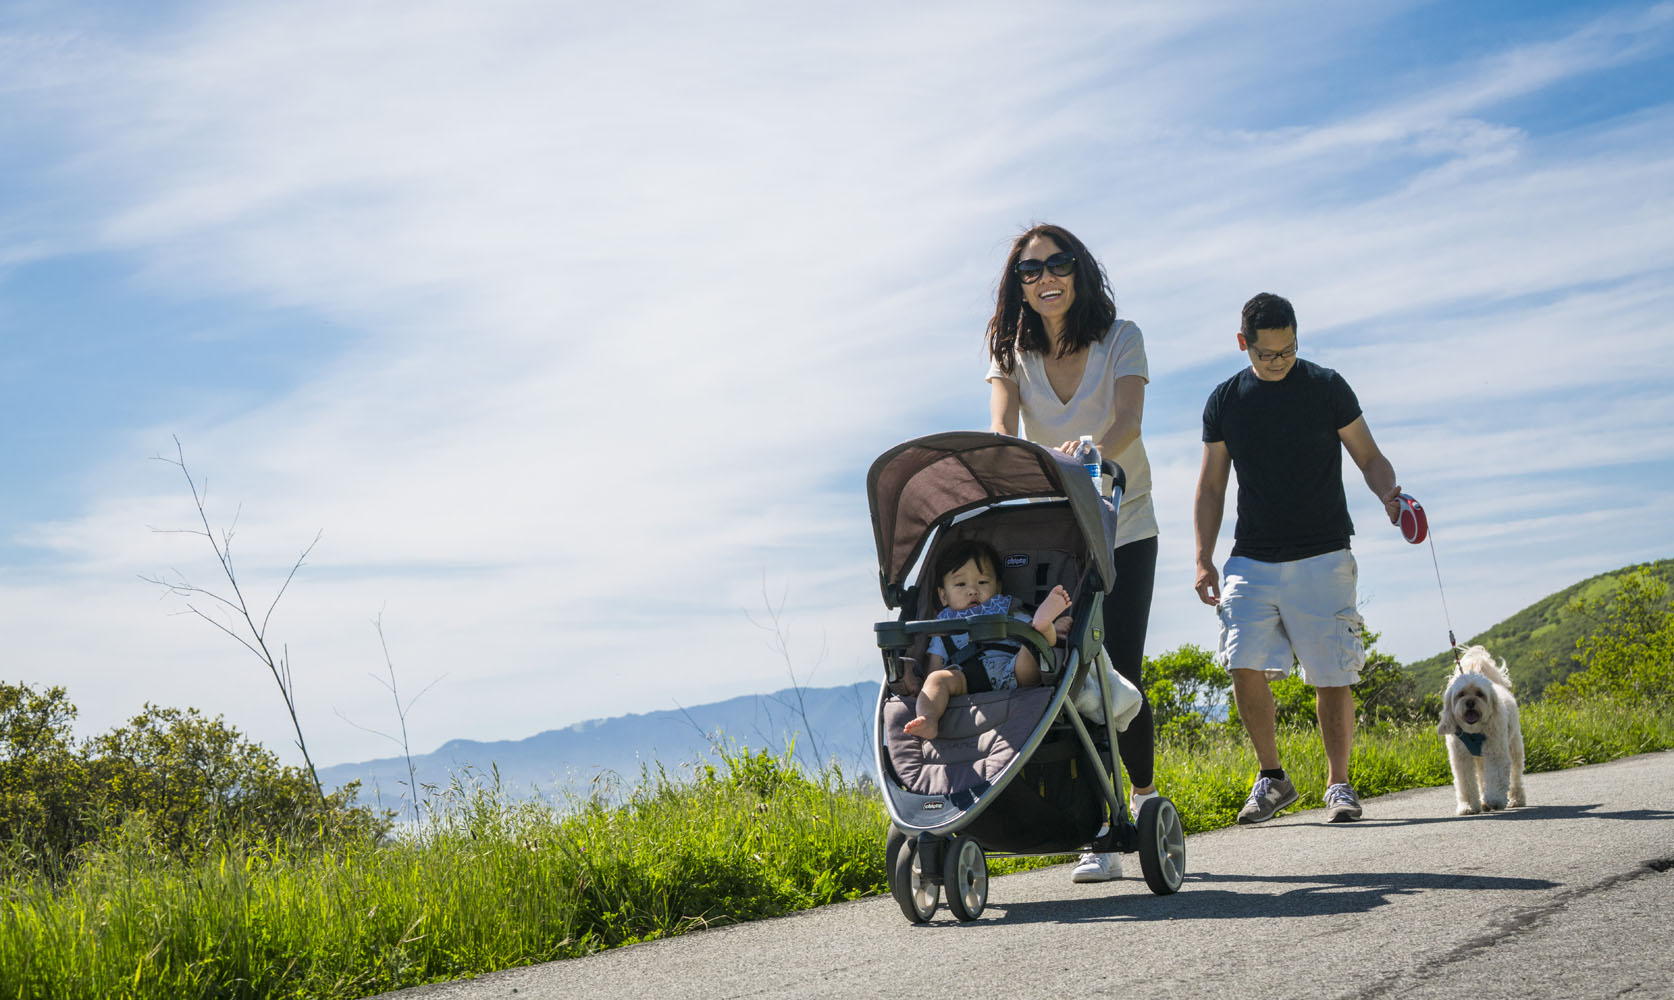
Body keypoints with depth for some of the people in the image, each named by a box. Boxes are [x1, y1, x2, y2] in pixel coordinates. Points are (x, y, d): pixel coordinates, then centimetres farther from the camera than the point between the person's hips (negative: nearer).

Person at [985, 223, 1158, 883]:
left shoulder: (1120, 338, -5)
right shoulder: (1012, 351, 1)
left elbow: (1129, 418, -22)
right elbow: (1001, 421, -17)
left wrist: (1099, 447, -45)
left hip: (1123, 528, -1)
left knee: (1120, 671, -8)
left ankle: (1145, 792, 18)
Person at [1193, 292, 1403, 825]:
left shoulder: (1326, 387, 2)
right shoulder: (1225, 401, 8)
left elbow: (1370, 458, 4)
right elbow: (1211, 487, 12)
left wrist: (1388, 493, -18)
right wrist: (1203, 560, 3)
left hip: (1322, 557, -2)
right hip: (1251, 560, 2)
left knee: (1331, 675, -4)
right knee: (1244, 665, -12)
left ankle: (1338, 782, 12)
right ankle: (1272, 776, 6)